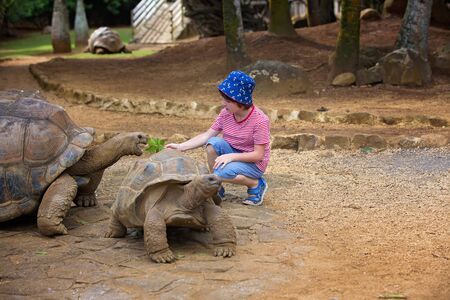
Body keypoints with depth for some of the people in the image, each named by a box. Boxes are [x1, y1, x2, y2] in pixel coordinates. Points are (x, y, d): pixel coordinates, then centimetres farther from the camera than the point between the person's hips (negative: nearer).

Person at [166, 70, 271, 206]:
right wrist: (181, 146, -15)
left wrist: (231, 156, -33)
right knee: (213, 143, -24)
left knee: (222, 172, -33)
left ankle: (257, 184, -5)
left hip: (253, 163, -6)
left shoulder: (260, 121, -24)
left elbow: (258, 155, -23)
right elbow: (207, 135, -5)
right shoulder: (225, 113, -7)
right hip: (231, 154, 6)